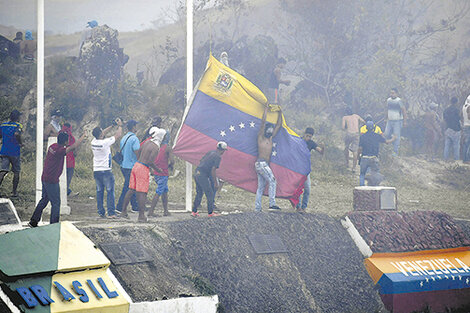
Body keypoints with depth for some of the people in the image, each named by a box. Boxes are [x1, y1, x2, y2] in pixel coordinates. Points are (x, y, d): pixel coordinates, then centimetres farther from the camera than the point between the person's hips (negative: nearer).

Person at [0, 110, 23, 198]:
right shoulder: (18, 125, -9)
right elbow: (17, 134, -28)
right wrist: (20, 143, -13)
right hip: (15, 152, -4)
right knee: (16, 172, 10)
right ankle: (14, 192, 13)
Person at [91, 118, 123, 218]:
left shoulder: (94, 142, 2)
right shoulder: (105, 142, -16)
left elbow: (103, 133, 20)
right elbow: (118, 135, -5)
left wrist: (112, 125, 21)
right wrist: (120, 125, 12)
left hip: (96, 171, 6)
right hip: (106, 171, -6)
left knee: (99, 192, 10)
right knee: (110, 191, -1)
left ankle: (101, 213, 10)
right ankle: (111, 213, -5)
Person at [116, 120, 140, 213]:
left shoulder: (123, 138, 10)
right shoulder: (134, 139, -15)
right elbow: (137, 153, -19)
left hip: (123, 166, 9)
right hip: (131, 167, -9)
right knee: (127, 188, -4)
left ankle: (135, 206, 22)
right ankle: (119, 207, -5)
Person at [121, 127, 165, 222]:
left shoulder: (146, 142, 12)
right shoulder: (155, 148, -13)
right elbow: (150, 162, -20)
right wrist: (157, 169, -5)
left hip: (136, 165, 8)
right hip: (143, 169, -8)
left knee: (131, 190, 13)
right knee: (142, 193, -4)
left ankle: (124, 211, 16)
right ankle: (141, 216, -3)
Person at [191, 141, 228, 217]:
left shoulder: (210, 152, 15)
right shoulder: (218, 157, -9)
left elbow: (200, 162, 20)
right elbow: (213, 170, -16)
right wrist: (215, 182, -7)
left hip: (197, 173, 8)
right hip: (203, 176, -8)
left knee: (199, 194, 18)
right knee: (210, 194, 4)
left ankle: (194, 212, 19)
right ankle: (210, 213, 9)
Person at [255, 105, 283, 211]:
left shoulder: (270, 138, 20)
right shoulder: (261, 137, 0)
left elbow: (278, 125, 25)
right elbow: (263, 122, -8)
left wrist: (280, 113, 23)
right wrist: (266, 109, -3)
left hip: (265, 165, 8)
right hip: (261, 163, -8)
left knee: (261, 186, 6)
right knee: (272, 181, -16)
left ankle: (257, 208, 6)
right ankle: (272, 204, -20)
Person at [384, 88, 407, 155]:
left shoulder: (399, 101, -12)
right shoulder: (388, 100, 7)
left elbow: (404, 111, -10)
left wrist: (404, 121, -11)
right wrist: (386, 119, 20)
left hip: (397, 121, -6)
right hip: (390, 121, 6)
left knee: (396, 136, -4)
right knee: (387, 135, 4)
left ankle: (395, 151, 2)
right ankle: (396, 144, 26)